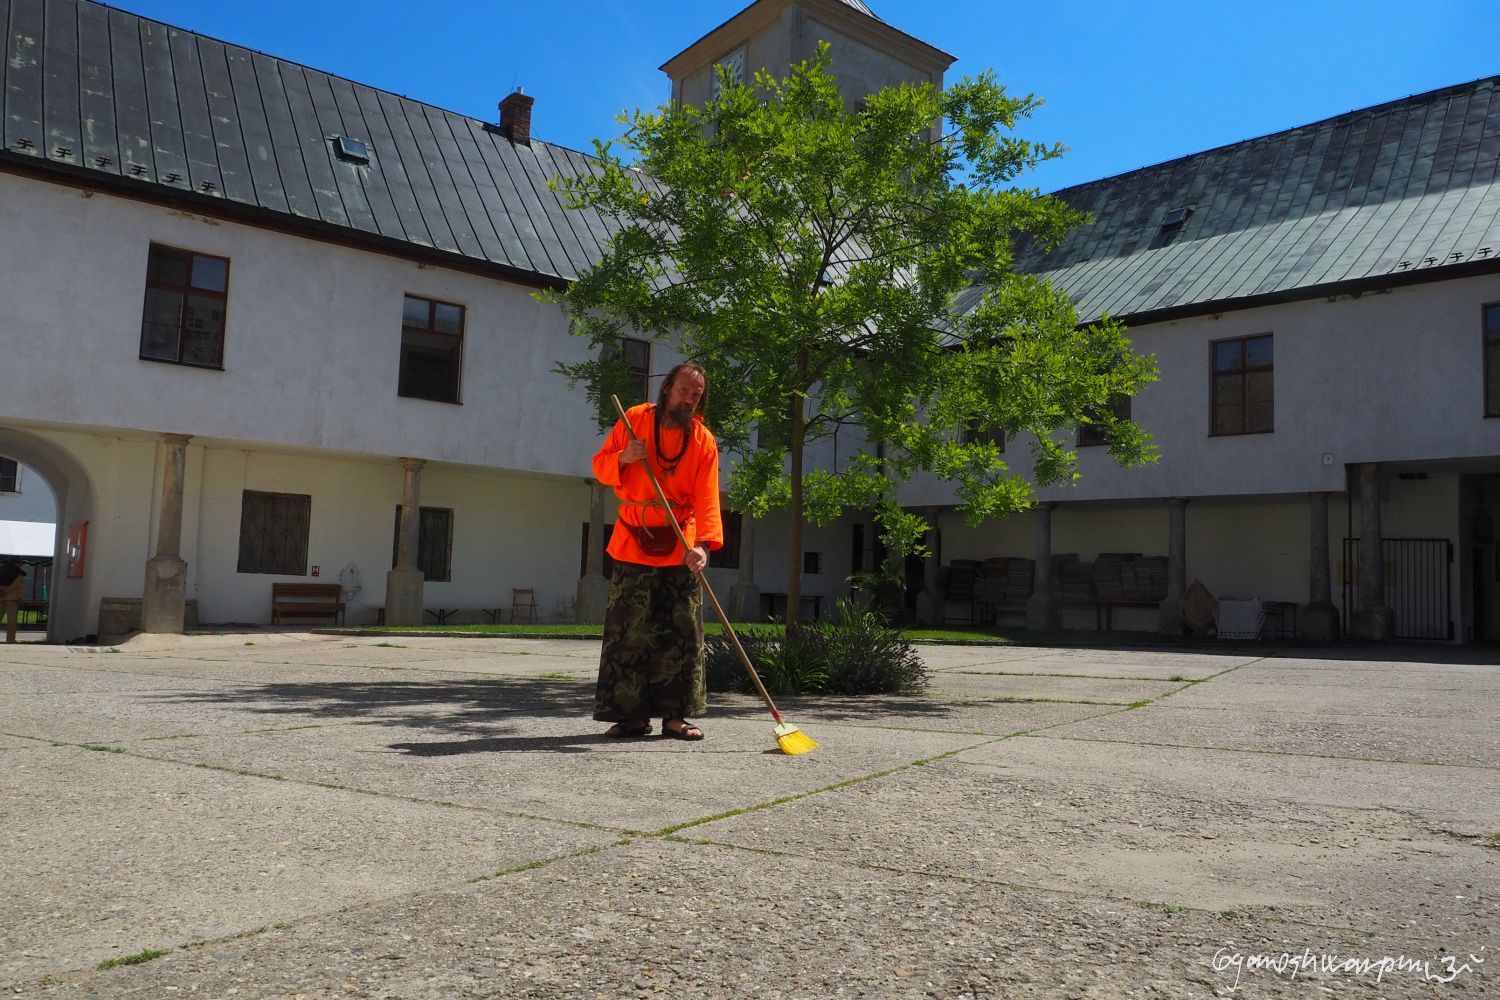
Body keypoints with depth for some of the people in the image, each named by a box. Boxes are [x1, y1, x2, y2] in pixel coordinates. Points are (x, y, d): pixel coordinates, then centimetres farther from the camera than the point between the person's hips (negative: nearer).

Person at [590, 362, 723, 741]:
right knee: (629, 632, -1)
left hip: (680, 549, 1)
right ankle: (632, 714, 8)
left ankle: (675, 715, 11)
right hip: (633, 545, 0)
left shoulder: (704, 440, -3)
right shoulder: (633, 420, -1)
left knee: (682, 633, 2)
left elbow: (707, 500, -12)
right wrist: (622, 458, -17)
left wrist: (703, 544, -28)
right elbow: (600, 466, 6)